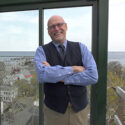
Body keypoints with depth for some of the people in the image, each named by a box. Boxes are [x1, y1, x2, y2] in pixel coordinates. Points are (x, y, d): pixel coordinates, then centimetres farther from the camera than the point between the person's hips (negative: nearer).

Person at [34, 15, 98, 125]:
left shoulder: (81, 48, -1)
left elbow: (93, 76, -14)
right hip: (53, 110, -1)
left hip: (80, 108, 2)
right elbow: (42, 75, -23)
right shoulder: (41, 51, -4)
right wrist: (73, 69, -18)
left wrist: (58, 76, -17)